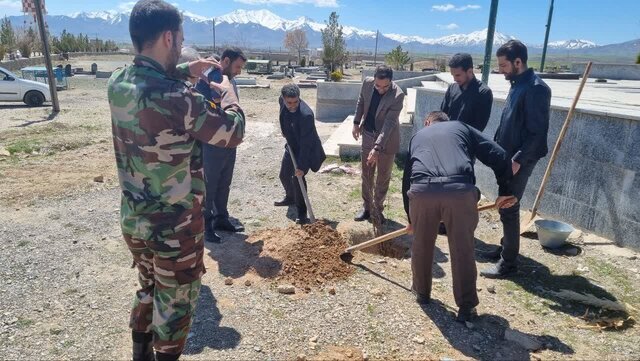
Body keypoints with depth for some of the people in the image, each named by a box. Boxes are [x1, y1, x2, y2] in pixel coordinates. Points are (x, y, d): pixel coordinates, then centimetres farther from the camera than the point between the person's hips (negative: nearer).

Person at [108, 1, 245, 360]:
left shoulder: (118, 83, -3)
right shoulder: (176, 98, -27)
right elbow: (233, 132, -15)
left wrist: (186, 69, 15)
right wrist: (227, 90, 0)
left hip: (133, 219, 8)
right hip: (174, 226, -8)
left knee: (148, 289, 28)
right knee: (174, 303, 13)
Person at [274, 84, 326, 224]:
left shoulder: (306, 115, -36)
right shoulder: (282, 100, -14)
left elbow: (306, 143, -33)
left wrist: (301, 166, -32)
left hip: (306, 150, -7)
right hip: (292, 146, 8)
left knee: (297, 177, -17)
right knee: (284, 175, 17)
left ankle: (302, 212, -1)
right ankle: (290, 198, 45)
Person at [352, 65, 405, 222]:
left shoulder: (398, 95, -27)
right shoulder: (367, 83, -12)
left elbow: (389, 123, -30)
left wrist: (377, 147, -36)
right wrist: (356, 122, 8)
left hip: (387, 140, -4)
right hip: (368, 135, 4)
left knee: (383, 177, 10)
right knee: (366, 174, 13)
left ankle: (378, 208, 27)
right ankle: (367, 207, 27)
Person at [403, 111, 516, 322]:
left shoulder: (418, 136, 33)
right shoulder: (462, 127, 29)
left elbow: (406, 179, 33)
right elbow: (499, 156, 17)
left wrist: (411, 219, 43)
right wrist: (505, 190, 29)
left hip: (422, 191, 1)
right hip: (460, 190, -1)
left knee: (421, 246, 22)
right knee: (463, 251, 14)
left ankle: (421, 293, 41)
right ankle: (466, 307, 25)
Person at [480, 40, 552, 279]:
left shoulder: (536, 88, -18)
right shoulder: (517, 84, 11)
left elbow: (537, 132, -21)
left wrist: (518, 160, -21)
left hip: (520, 160, -9)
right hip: (508, 156, 9)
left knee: (508, 208, -3)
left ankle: (509, 263, 8)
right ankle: (506, 248, 33)